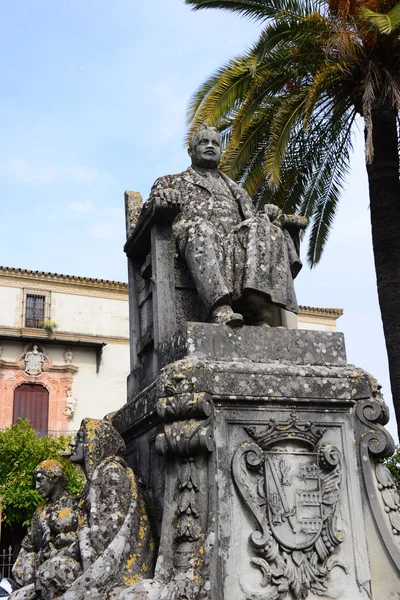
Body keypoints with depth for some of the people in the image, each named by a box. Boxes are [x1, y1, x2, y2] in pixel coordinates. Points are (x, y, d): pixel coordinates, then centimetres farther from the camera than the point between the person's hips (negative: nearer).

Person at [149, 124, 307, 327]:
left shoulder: (233, 188, 40)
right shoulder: (171, 182, 31)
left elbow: (252, 219, 27)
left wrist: (277, 217, 4)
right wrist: (161, 201, -9)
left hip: (236, 241, 3)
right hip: (195, 239, -3)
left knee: (266, 227, -28)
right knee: (202, 228, -38)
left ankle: (261, 307, -48)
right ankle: (220, 309, -57)